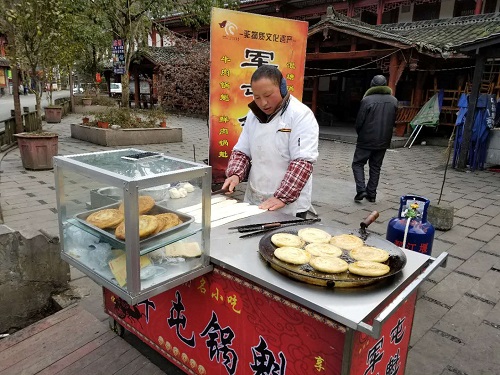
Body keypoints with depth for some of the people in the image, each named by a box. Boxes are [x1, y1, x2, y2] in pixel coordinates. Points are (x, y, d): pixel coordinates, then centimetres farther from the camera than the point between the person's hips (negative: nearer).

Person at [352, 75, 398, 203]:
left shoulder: (367, 100, -13)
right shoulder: (394, 101, 3)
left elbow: (359, 121, -10)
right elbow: (393, 122, 8)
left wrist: (360, 134, 7)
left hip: (366, 140, -4)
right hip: (383, 141, 5)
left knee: (358, 163, 7)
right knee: (375, 167, 14)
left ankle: (361, 190, -7)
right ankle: (371, 194, 16)